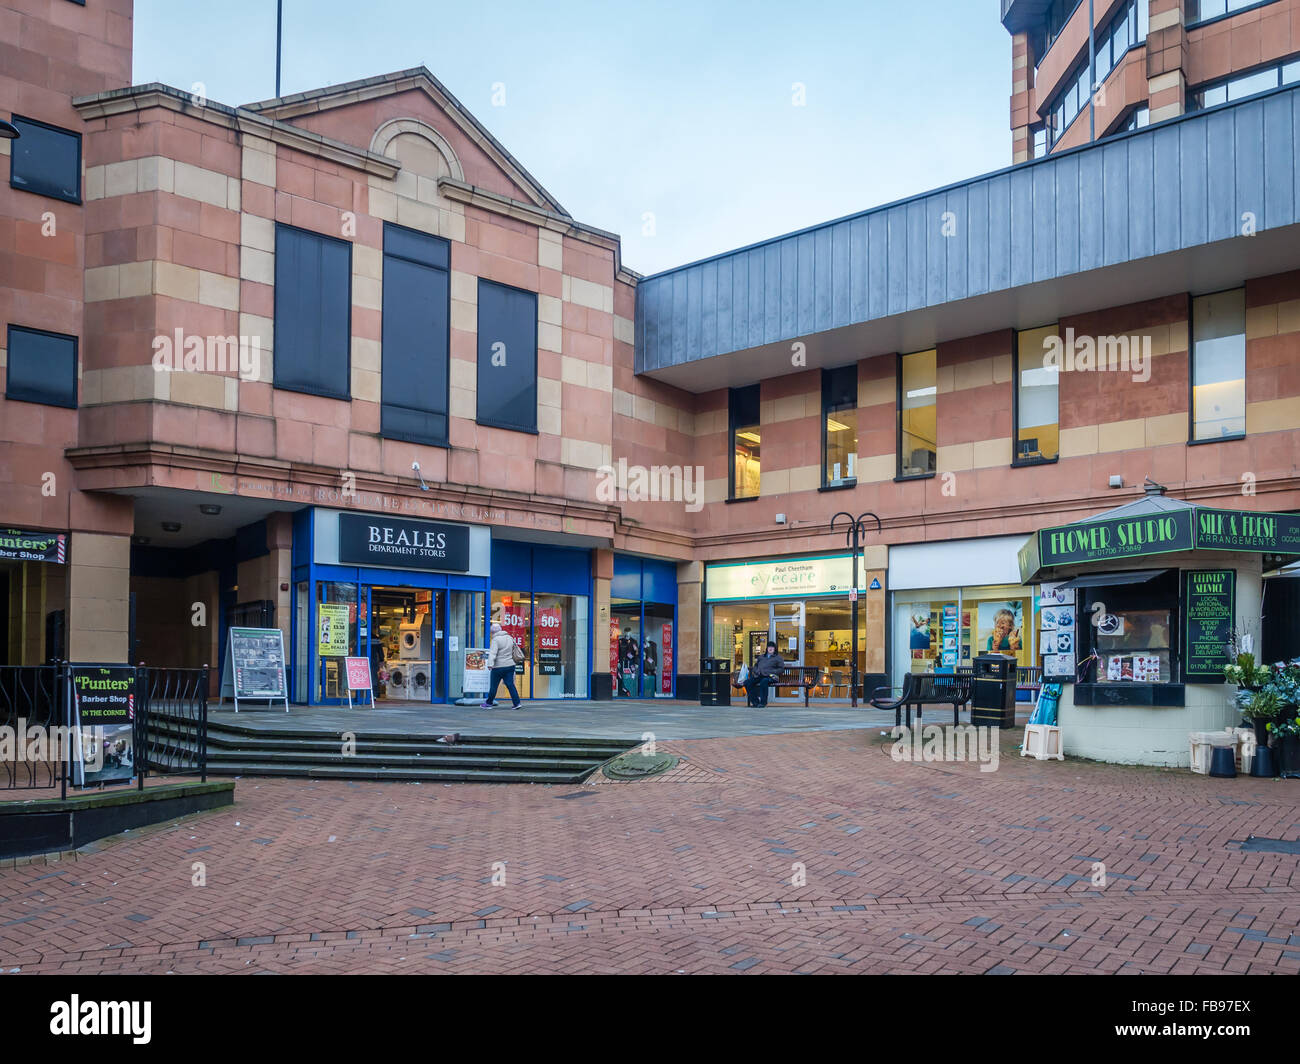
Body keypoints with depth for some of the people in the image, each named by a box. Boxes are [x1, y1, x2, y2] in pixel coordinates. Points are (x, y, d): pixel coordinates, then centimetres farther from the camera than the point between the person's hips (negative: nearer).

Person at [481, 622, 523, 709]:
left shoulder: (496, 640, -12)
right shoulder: (509, 638, 9)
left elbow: (493, 653, -24)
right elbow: (513, 651, 23)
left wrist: (490, 664, -33)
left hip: (498, 667, -6)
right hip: (510, 665, 6)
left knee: (493, 686, 6)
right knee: (510, 685, 4)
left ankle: (489, 703, 17)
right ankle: (517, 703, -4)